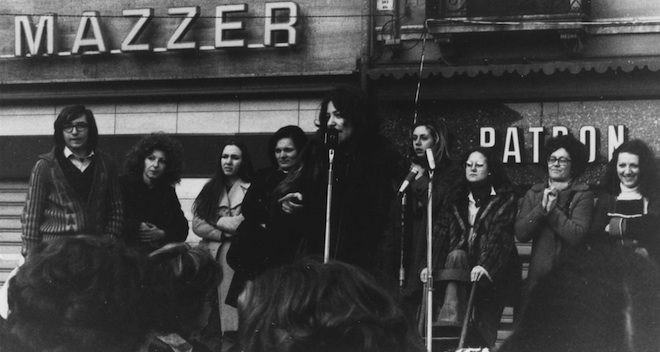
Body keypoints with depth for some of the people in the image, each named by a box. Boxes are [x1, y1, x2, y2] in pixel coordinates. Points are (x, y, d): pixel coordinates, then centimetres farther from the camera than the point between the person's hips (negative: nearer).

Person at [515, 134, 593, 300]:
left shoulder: (583, 195, 2)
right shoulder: (534, 194, 13)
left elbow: (577, 236, -11)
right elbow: (520, 233, 2)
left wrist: (553, 210, -10)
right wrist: (541, 208, -9)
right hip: (538, 276, 3)